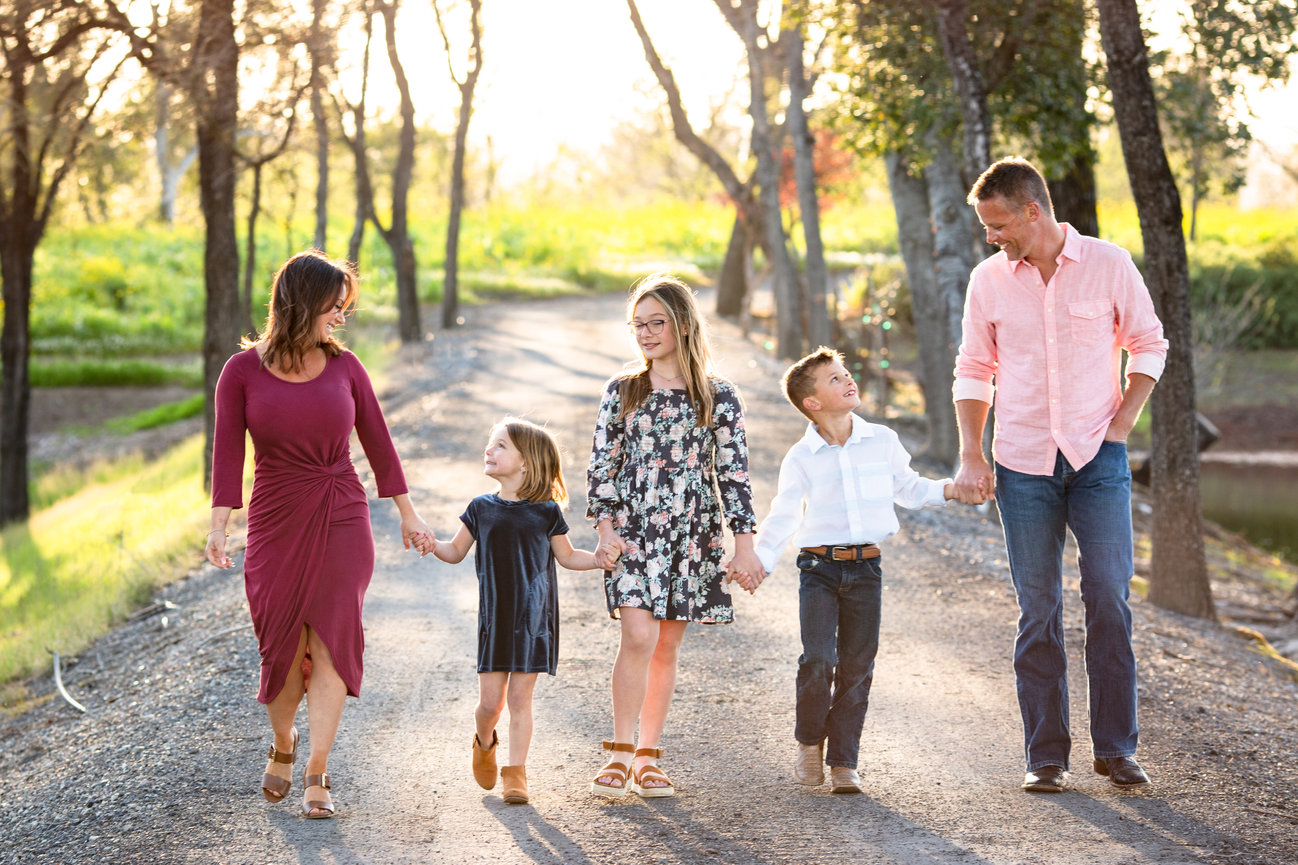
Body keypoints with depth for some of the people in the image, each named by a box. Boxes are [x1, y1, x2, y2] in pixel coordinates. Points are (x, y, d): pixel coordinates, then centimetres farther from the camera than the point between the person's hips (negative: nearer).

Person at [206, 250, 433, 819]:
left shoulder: (343, 366, 3)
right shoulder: (243, 371, -2)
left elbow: (376, 441, 10)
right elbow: (228, 453, -5)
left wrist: (407, 513, 12)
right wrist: (218, 526, -14)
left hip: (343, 520, 1)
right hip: (276, 522, -1)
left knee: (331, 640, -7)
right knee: (284, 644, 5)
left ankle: (316, 774, -2)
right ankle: (282, 746, 33)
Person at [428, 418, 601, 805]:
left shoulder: (546, 511, -1)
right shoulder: (481, 509, 4)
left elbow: (567, 556, 11)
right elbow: (456, 551, 13)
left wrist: (601, 559, -5)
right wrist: (432, 545, -7)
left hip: (534, 617, -2)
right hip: (494, 618, 2)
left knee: (520, 698, -1)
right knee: (490, 701, 1)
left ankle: (515, 773, 9)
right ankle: (484, 743, 33)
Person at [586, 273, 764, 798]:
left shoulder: (718, 396, 4)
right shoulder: (622, 391, 7)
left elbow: (734, 472, 3)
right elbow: (602, 464, 6)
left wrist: (744, 543, -1)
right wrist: (606, 529, -3)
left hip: (691, 535, 1)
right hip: (632, 531, -1)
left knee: (667, 647, 5)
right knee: (638, 637, -14)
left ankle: (648, 758, 13)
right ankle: (620, 754, -4)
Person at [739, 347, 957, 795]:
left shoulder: (883, 441, 5)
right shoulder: (801, 458, -1)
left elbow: (908, 488, 19)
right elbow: (783, 517, 1)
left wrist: (949, 489, 4)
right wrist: (760, 560, -10)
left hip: (866, 567, 2)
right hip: (819, 567, -2)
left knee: (857, 667, 2)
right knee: (817, 660, -14)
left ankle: (843, 761, 11)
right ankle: (810, 741, 11)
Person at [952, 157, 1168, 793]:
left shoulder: (1108, 264, -2)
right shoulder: (988, 280, 3)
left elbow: (1148, 344, 7)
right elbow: (974, 372, 9)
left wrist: (1121, 425, -3)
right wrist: (970, 455, -1)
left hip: (1098, 460, -1)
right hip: (1022, 465, 1)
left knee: (1110, 599, -4)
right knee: (1037, 611, 3)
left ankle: (1115, 747, 8)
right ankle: (1046, 756, 10)